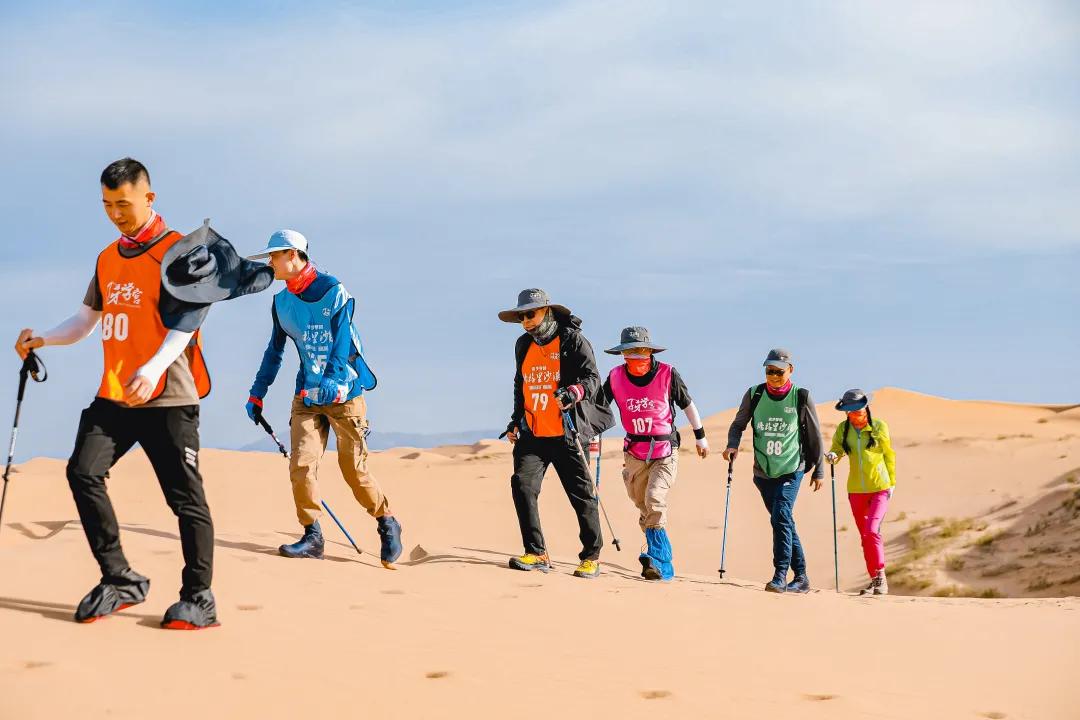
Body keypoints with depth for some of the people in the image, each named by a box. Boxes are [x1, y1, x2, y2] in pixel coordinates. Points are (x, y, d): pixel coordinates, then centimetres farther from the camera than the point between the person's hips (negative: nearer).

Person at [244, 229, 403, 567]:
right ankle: (312, 535, 4)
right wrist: (257, 394, 17)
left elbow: (343, 344, -18)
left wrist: (333, 382, -32)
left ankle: (387, 523, 19)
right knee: (301, 464, -9)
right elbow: (275, 350, 19)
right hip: (306, 396, 5)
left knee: (354, 470, -2)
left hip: (345, 393, -5)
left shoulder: (335, 292, -9)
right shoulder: (282, 302, 9)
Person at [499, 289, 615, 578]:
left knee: (581, 494, 1)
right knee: (522, 484, -13)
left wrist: (574, 392, -31)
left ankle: (591, 557, 15)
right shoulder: (523, 345, 16)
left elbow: (592, 378, -12)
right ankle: (537, 554, -6)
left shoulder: (573, 340, -4)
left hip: (567, 434, -5)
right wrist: (516, 420, 19)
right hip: (533, 434, 5)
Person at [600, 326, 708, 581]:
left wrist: (700, 436, 14)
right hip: (634, 452, 4)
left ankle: (657, 559, -19)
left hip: (665, 451, -4)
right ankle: (662, 566, 16)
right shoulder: (616, 377, -3)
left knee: (655, 501, -21)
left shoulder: (667, 374, -9)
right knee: (644, 508, 7)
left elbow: (687, 405, 4)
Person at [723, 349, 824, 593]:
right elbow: (738, 425, 10)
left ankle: (780, 577, -19)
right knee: (785, 523, 11)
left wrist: (818, 471, 7)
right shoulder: (754, 395, 1)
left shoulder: (801, 397, -4)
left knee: (781, 518, -20)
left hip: (792, 470, -4)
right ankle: (801, 578, 20)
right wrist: (732, 445, -11)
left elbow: (814, 436, 4)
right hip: (763, 472, 4)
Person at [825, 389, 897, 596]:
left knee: (872, 531, -18)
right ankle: (874, 579, 18)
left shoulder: (879, 427, -5)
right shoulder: (843, 429, 2)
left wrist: (892, 482, 4)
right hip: (856, 489, 4)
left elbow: (889, 455, 4)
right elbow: (836, 449, 3)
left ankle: (881, 576, -7)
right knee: (864, 536, 8)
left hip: (880, 487, -4)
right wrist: (832, 456, -21)